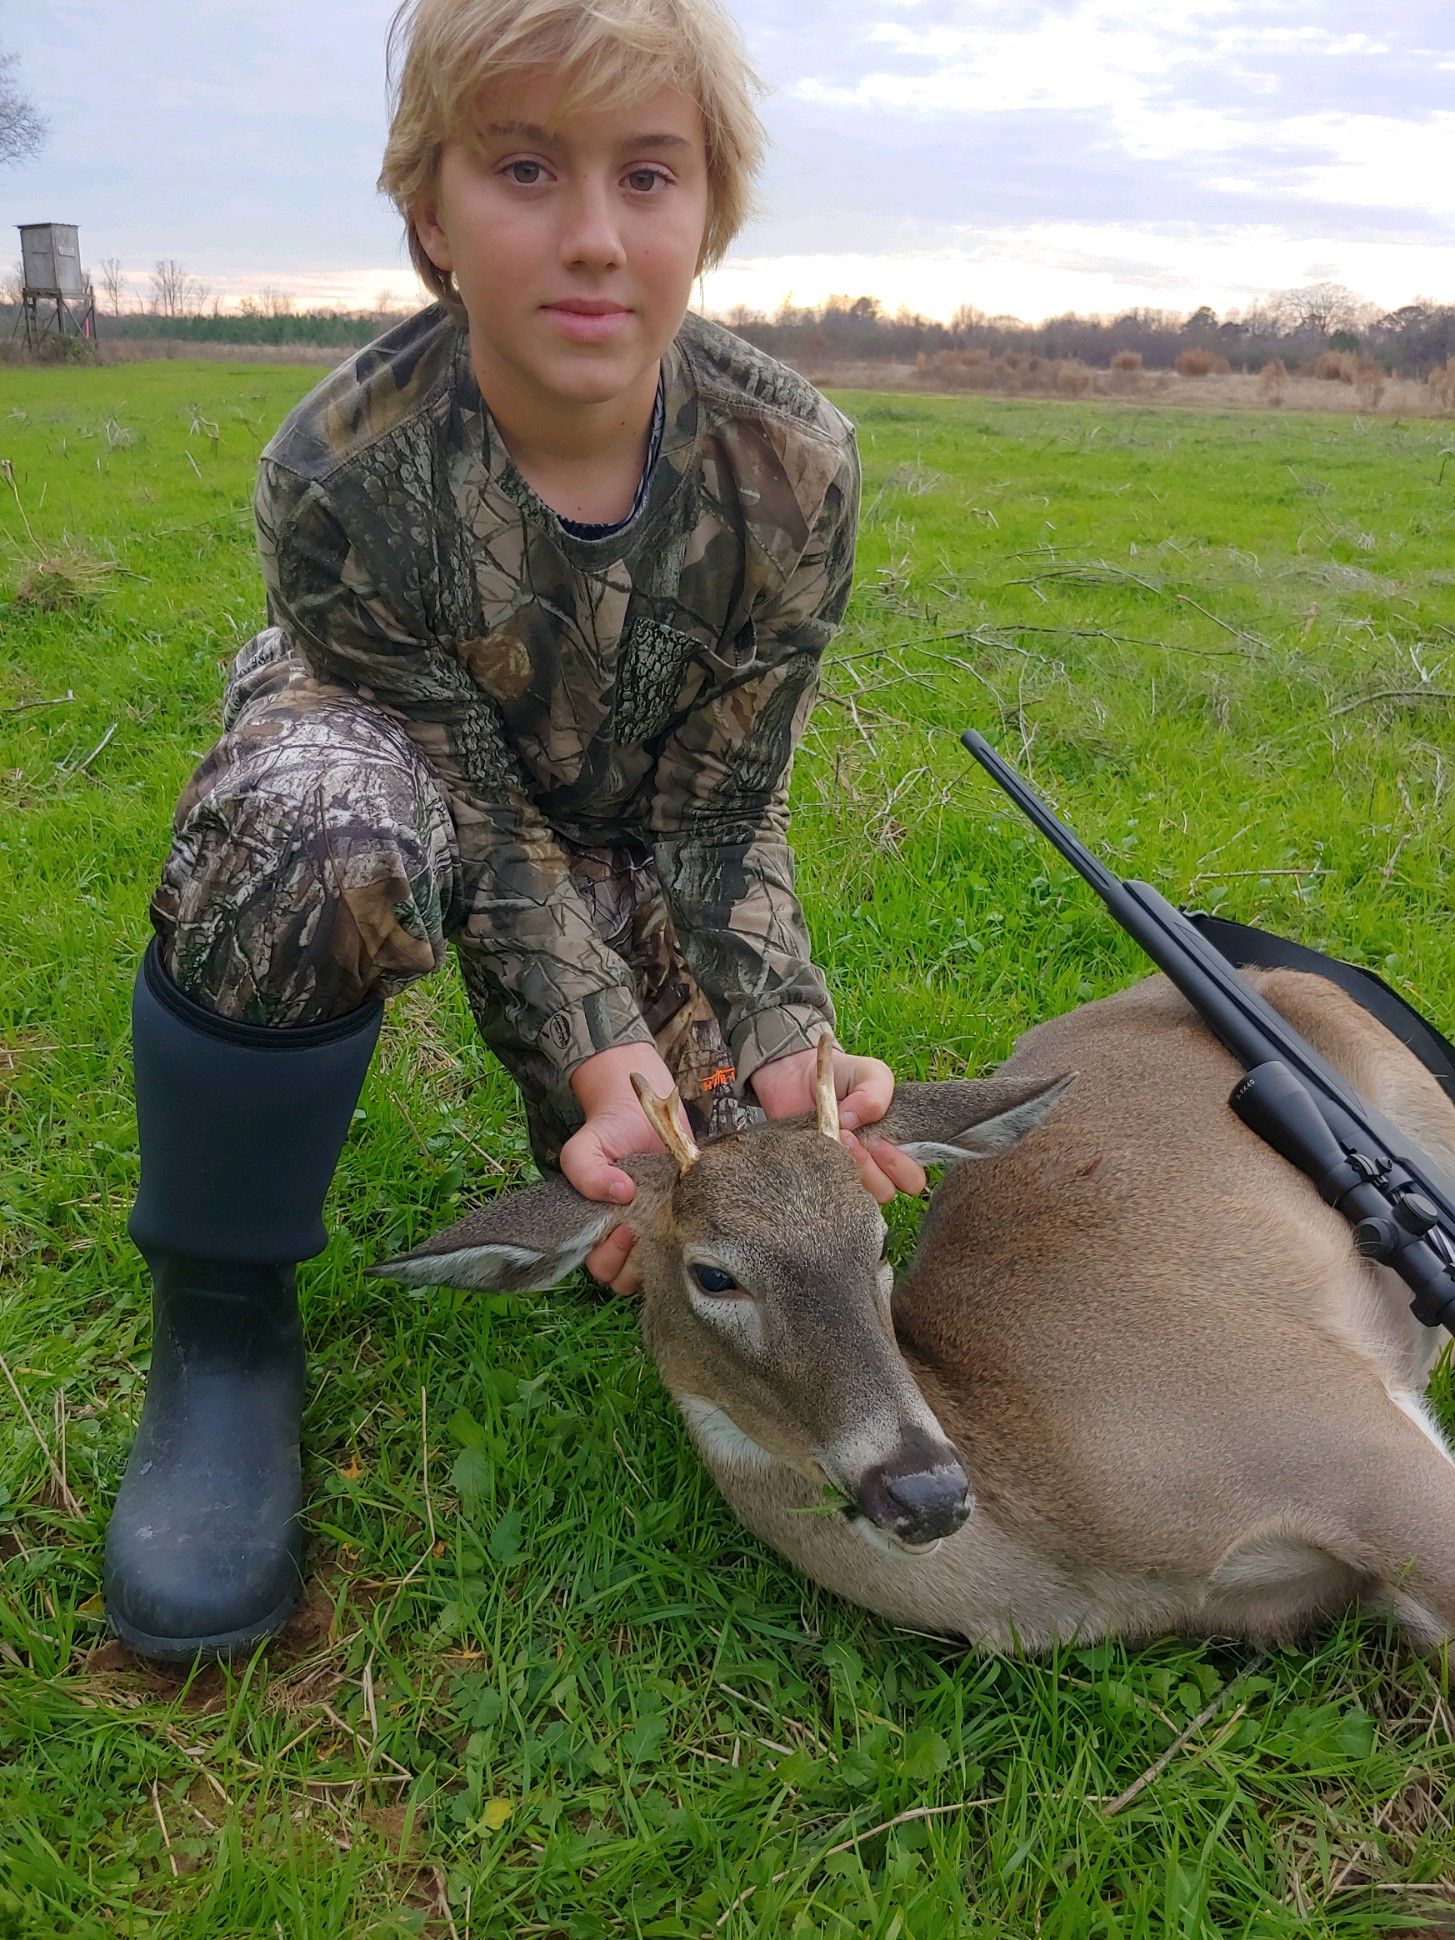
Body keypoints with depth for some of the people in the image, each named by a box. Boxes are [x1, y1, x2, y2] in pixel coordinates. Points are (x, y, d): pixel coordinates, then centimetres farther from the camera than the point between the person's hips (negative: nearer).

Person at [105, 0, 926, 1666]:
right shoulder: (338, 473, -30)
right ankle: (221, 1322, -18)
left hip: (624, 823, 3)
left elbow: (720, 822, -18)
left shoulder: (790, 464, -23)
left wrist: (782, 1046, -33)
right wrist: (608, 1067, -38)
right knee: (308, 831, -41)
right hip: (406, 761, -2)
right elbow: (489, 835, -26)